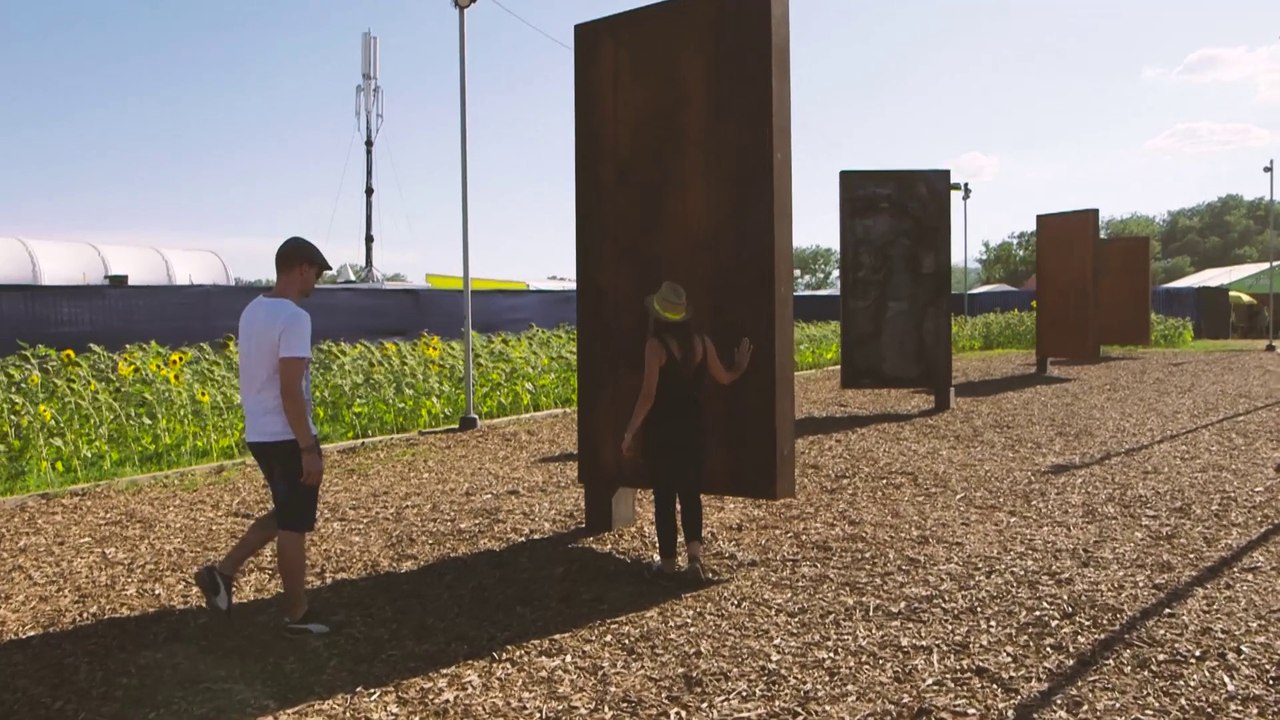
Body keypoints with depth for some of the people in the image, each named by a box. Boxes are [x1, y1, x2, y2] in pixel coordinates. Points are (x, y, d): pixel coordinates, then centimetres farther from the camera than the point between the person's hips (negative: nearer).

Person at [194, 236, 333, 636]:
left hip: (259, 434, 9)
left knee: (283, 516, 23)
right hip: (287, 437, -9)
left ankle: (222, 572, 18)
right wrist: (309, 449, -20)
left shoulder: (252, 311, 10)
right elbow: (291, 390, -24)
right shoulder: (294, 318, -20)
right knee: (294, 526, 3)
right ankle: (297, 615, 15)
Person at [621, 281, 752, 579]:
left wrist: (630, 432, -11)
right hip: (691, 428, 4)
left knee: (664, 494, 8)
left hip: (660, 431, -4)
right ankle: (695, 551, -1)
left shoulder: (656, 345, -16)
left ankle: (667, 560, 16)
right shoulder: (701, 342, -1)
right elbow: (724, 378, 13)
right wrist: (740, 368, 35)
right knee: (691, 492, 15)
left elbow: (648, 395, -18)